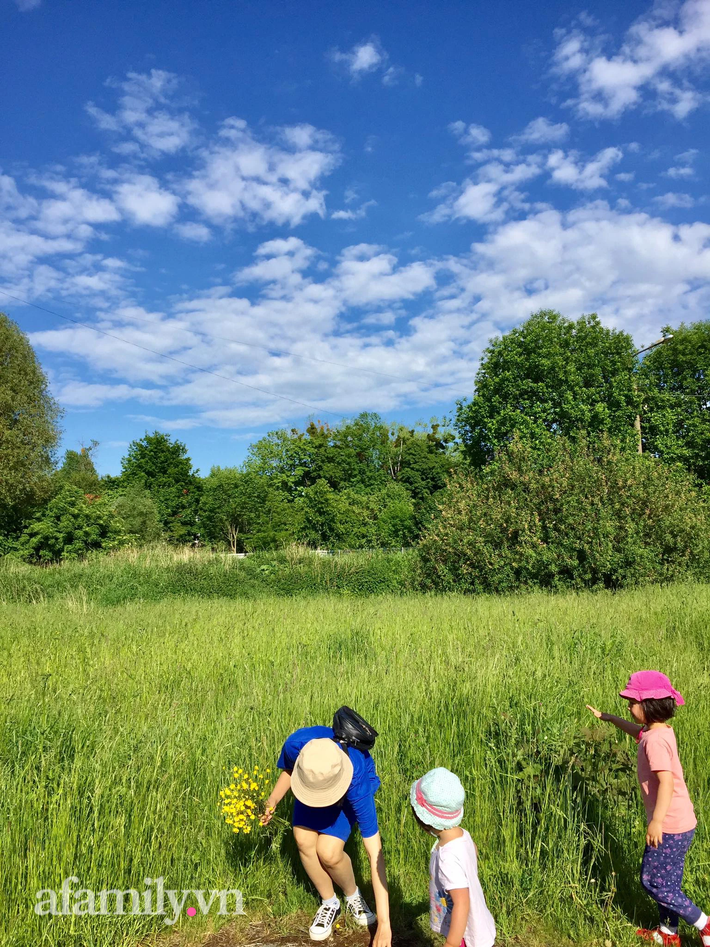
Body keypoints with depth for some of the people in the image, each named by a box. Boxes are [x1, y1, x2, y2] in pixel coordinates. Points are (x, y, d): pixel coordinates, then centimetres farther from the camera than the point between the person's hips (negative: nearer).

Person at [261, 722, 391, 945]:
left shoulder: (358, 784, -43)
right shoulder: (297, 745, -38)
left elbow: (375, 854, -37)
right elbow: (289, 769, -9)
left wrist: (384, 922, -35)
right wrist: (271, 802, -24)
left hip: (349, 790, -3)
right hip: (313, 779, 3)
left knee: (328, 853, -20)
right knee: (304, 841, -15)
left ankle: (353, 896, 14)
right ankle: (330, 903, 13)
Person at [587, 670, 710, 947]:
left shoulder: (655, 740, -25)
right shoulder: (661, 731, 5)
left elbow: (666, 781, -33)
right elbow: (637, 731, 27)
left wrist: (656, 821, -33)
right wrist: (607, 717, 30)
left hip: (669, 825, -9)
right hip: (679, 821, 10)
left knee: (655, 883, 4)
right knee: (666, 881, 21)